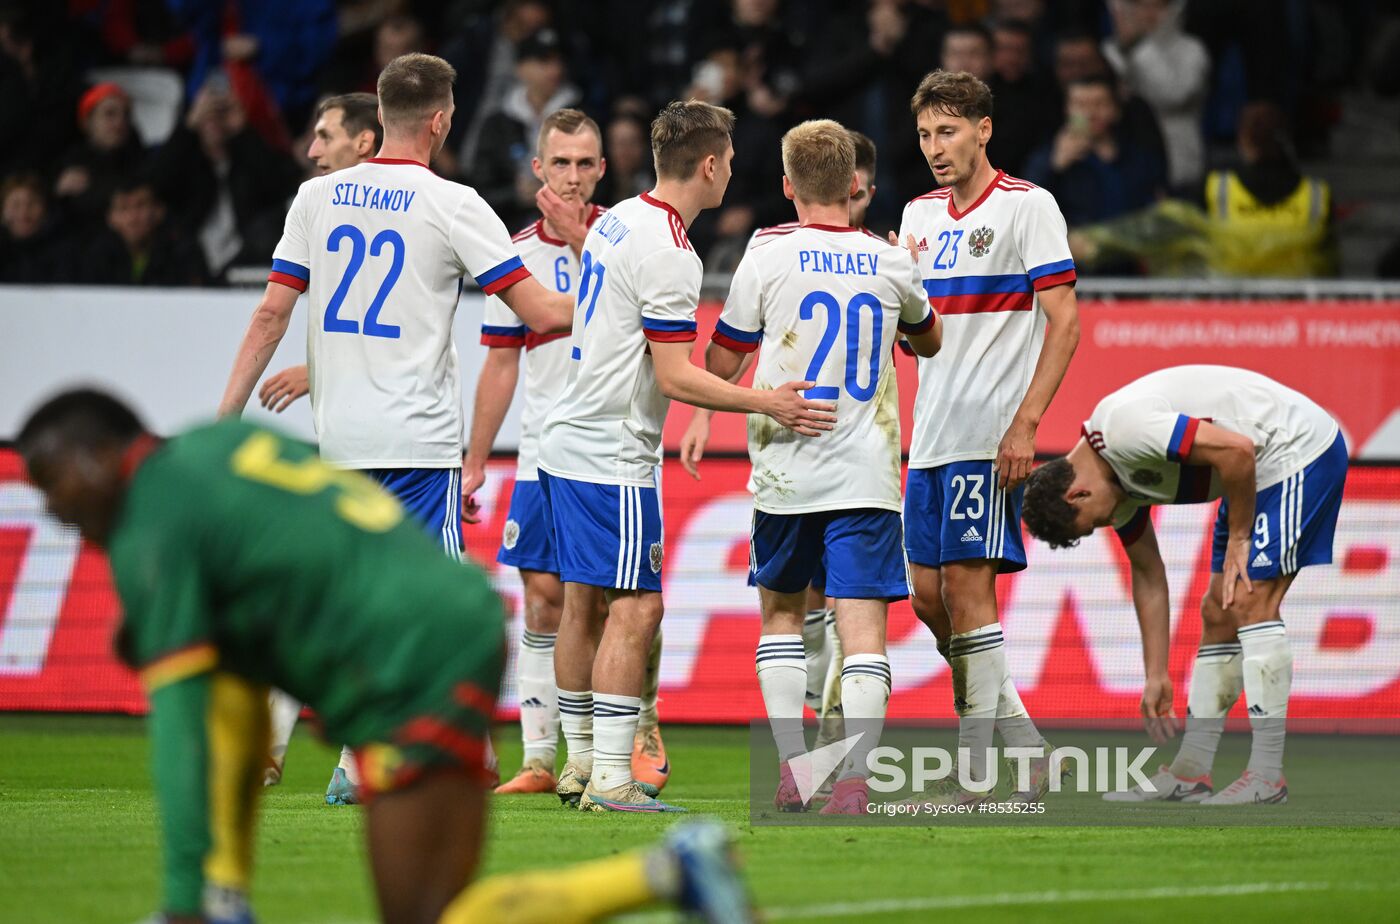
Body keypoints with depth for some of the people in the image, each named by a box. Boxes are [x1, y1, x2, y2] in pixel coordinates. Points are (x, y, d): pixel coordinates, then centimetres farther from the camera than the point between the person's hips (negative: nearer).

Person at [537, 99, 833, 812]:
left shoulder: (615, 220, 11)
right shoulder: (668, 253, -18)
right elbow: (675, 378, -19)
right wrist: (767, 403, -19)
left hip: (569, 444, 10)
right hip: (614, 456, -10)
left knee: (583, 601, 13)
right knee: (635, 607, -8)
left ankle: (581, 765, 19)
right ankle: (610, 780, -12)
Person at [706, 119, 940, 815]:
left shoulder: (766, 260, -4)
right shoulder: (891, 264, 4)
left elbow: (719, 365, 4)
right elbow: (929, 341, 25)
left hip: (787, 470, 0)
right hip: (868, 472, 0)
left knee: (781, 612, 18)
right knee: (863, 626, -4)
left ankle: (792, 770, 11)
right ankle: (853, 778, -17)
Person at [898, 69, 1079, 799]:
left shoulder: (1027, 206, -6)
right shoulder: (920, 214, 16)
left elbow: (1064, 322, -10)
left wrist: (1025, 423, -18)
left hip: (991, 436, -8)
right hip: (931, 434, 8)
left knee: (967, 585, -11)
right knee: (929, 596, 6)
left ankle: (974, 772, -8)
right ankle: (1024, 743, 17)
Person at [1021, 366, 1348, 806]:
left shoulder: (1124, 427, -24)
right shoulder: (1115, 477, 6)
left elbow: (1236, 450, -30)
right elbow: (1148, 575, 15)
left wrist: (1237, 539, -17)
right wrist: (1156, 678, 15)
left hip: (1298, 449, -10)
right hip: (1264, 468, 10)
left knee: (1250, 602, -15)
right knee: (1217, 614, 9)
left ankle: (1267, 775, -15)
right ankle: (1190, 773, 12)